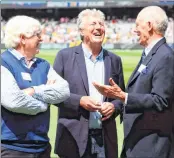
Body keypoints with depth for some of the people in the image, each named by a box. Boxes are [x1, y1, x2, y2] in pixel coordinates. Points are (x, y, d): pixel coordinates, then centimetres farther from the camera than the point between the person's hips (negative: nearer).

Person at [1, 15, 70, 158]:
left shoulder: (43, 65, 12)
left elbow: (64, 90, -2)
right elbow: (13, 100, -23)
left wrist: (34, 91, -15)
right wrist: (44, 104, -6)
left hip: (42, 146, 6)